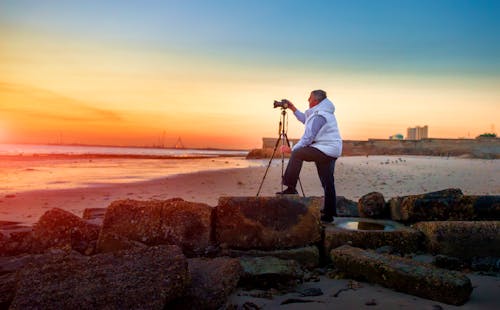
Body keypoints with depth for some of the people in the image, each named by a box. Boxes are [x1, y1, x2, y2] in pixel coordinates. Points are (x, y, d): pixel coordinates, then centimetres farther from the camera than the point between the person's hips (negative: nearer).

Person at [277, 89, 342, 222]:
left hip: (325, 150, -11)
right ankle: (329, 213, 15)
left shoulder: (319, 115, -15)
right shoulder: (325, 112, 17)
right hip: (332, 152, 11)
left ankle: (291, 188, -11)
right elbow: (305, 120, 31)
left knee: (297, 154, -11)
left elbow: (308, 138, -17)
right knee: (327, 182, 11)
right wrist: (292, 108, 28)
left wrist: (292, 149, -8)